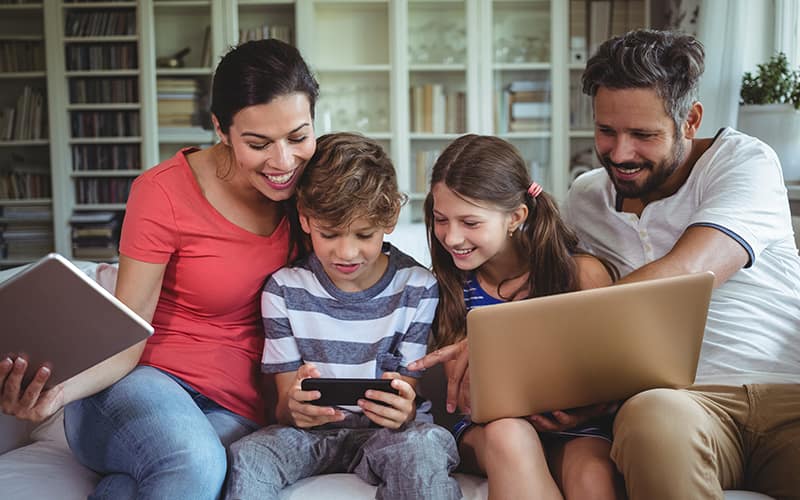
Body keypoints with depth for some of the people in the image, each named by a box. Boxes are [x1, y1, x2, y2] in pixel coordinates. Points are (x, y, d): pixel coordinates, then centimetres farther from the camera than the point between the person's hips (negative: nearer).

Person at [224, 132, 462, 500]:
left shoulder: (417, 289, -4)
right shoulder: (285, 289, -2)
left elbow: (406, 400, -3)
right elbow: (283, 407, -2)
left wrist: (402, 410, -29)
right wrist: (293, 407, -29)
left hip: (381, 432, -1)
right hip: (309, 431, 1)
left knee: (423, 445, -34)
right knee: (246, 456, -30)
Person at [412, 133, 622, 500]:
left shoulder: (583, 274, -4)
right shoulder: (449, 285, 1)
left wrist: (581, 413, -20)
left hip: (574, 428, -2)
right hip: (489, 426, 2)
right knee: (509, 434, -34)